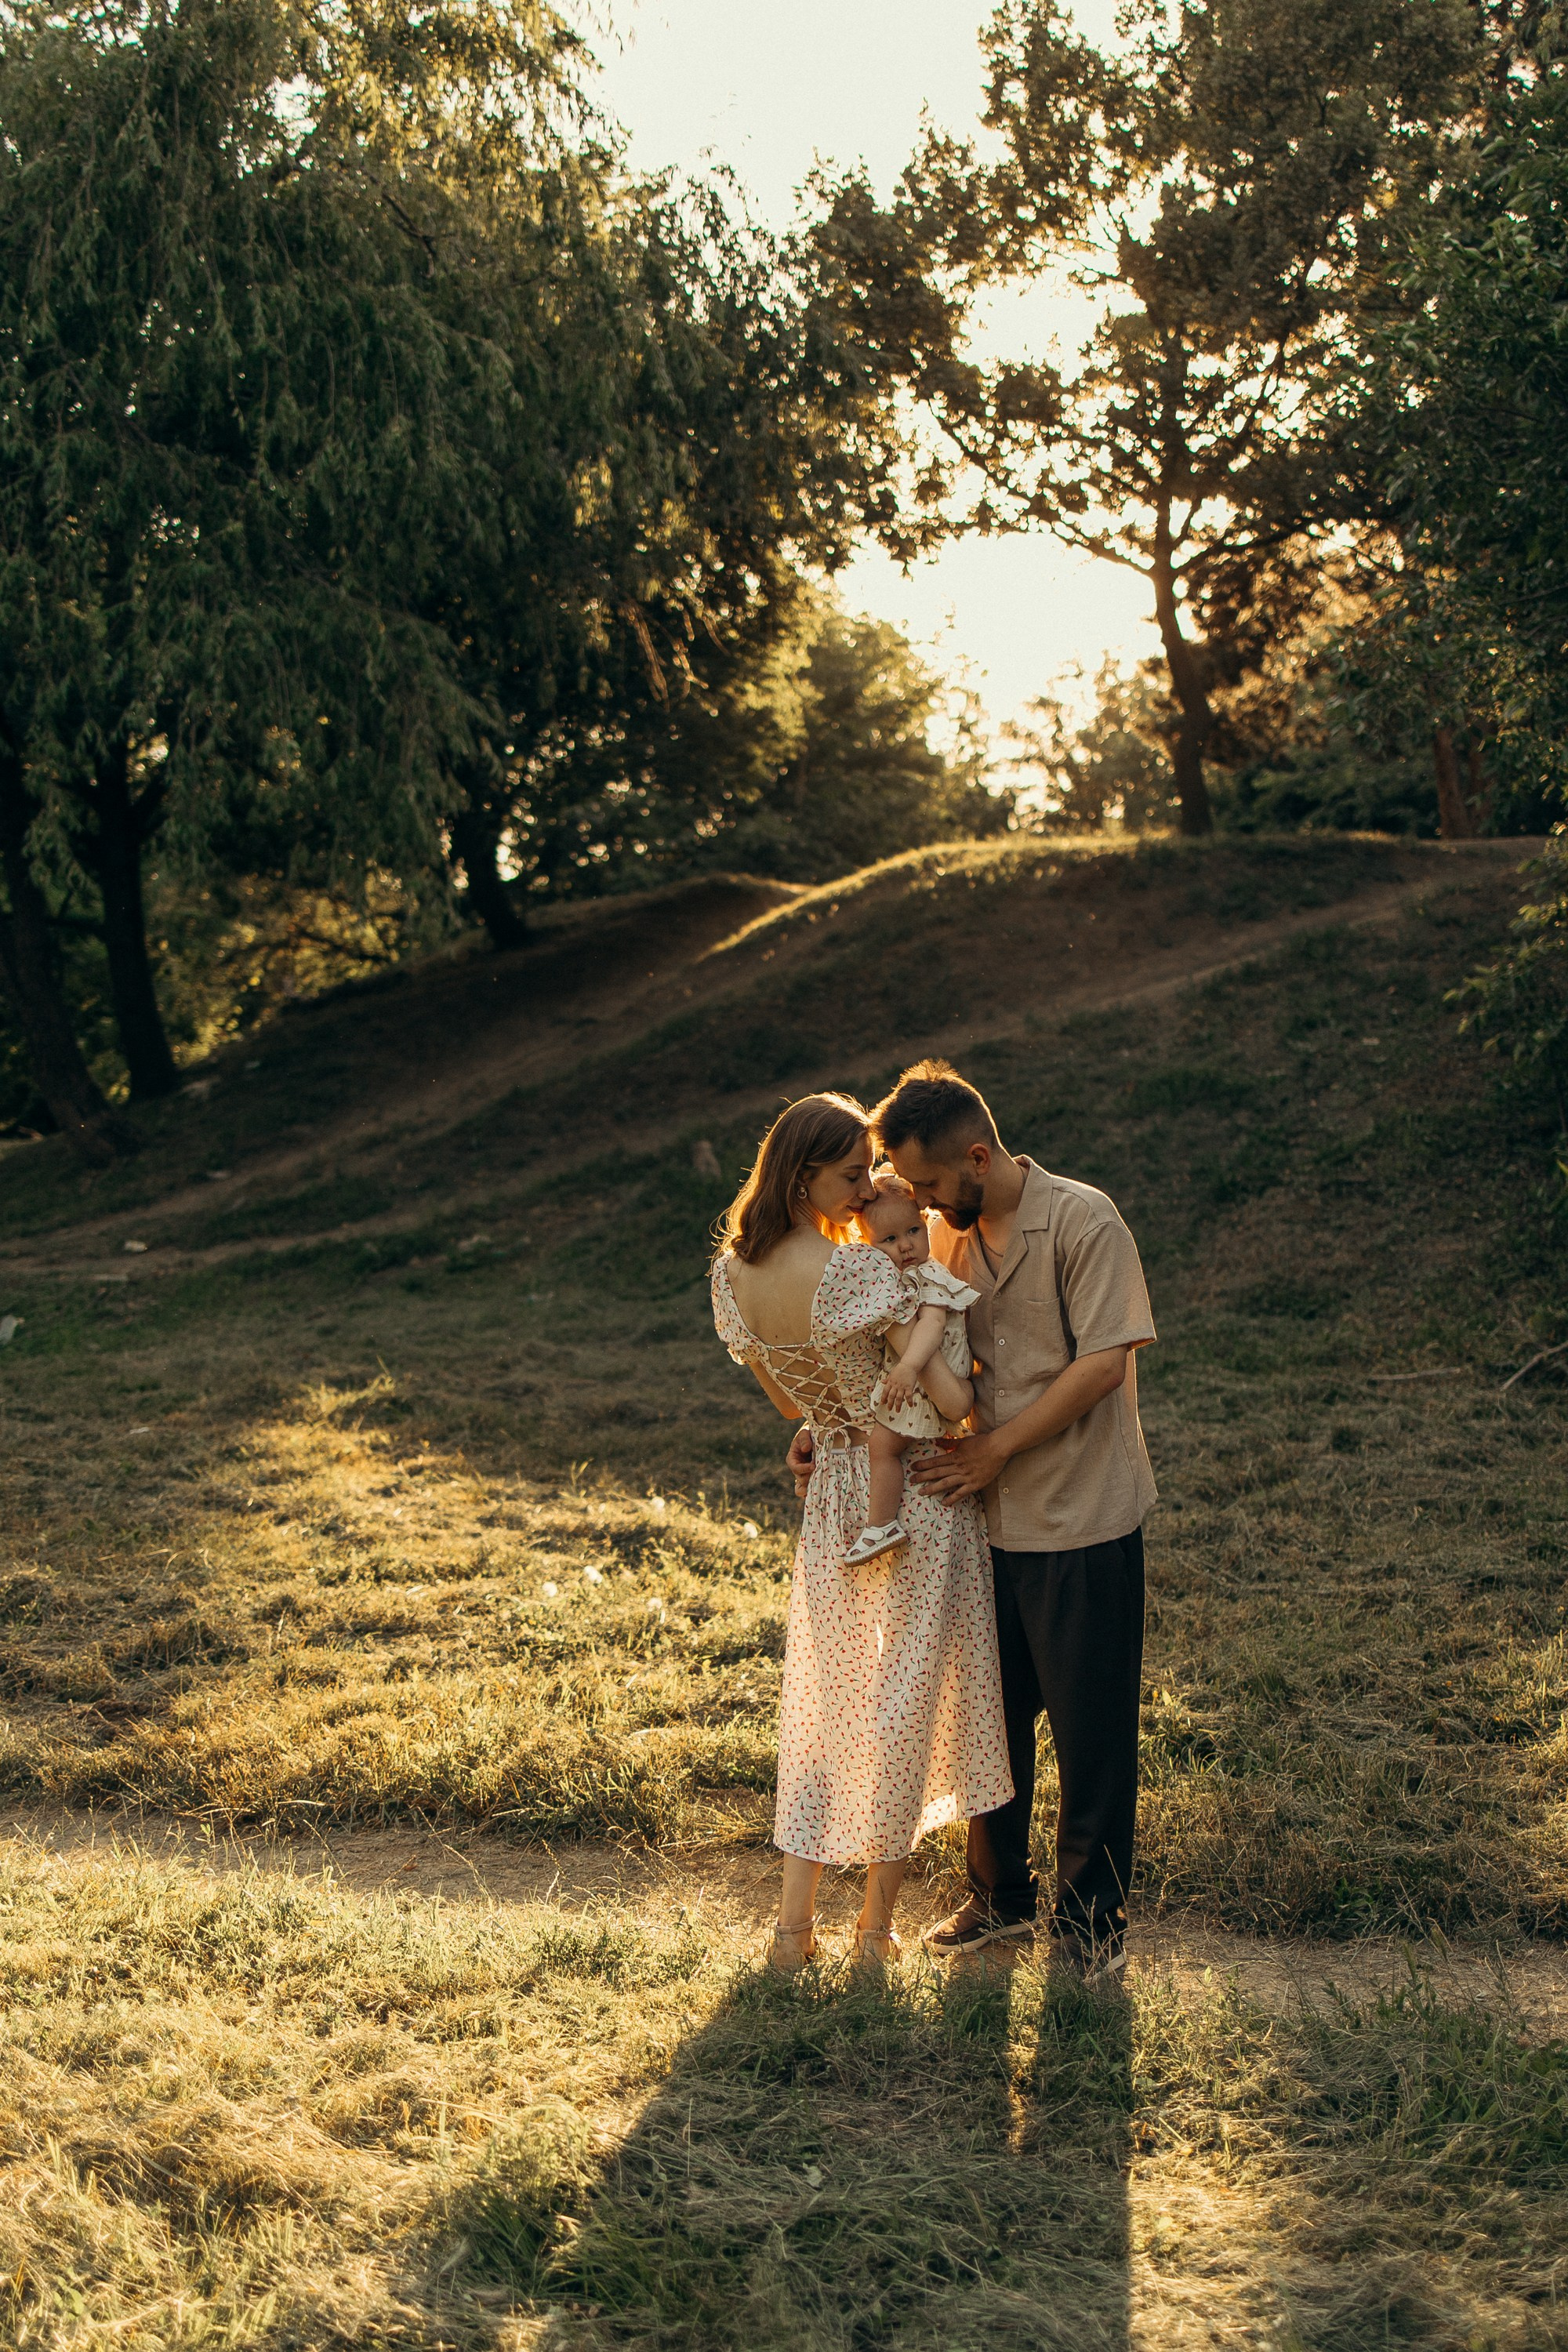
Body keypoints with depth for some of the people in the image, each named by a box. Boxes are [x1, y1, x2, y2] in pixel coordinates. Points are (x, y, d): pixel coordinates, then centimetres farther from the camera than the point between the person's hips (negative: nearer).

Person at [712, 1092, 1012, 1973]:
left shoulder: (733, 1276, -2)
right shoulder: (861, 1272, -25)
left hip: (833, 1493, 6)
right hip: (915, 1494, -6)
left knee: (822, 1701, 17)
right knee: (905, 1702, 8)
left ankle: (795, 1926, 20)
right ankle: (877, 1927, 20)